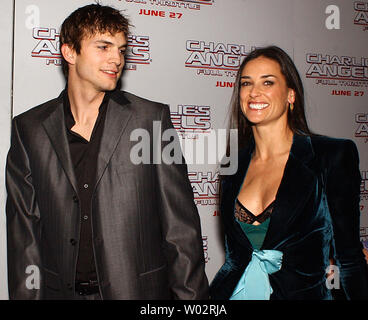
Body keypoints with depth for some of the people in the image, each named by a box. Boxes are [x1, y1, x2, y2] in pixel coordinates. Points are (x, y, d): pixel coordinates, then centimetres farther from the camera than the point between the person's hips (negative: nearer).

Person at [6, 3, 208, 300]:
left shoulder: (152, 118, -4)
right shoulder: (28, 128, 0)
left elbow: (180, 223, -4)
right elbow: (24, 233, 2)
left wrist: (191, 295, -6)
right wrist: (26, 294, -1)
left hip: (139, 290, -1)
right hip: (59, 290, 2)